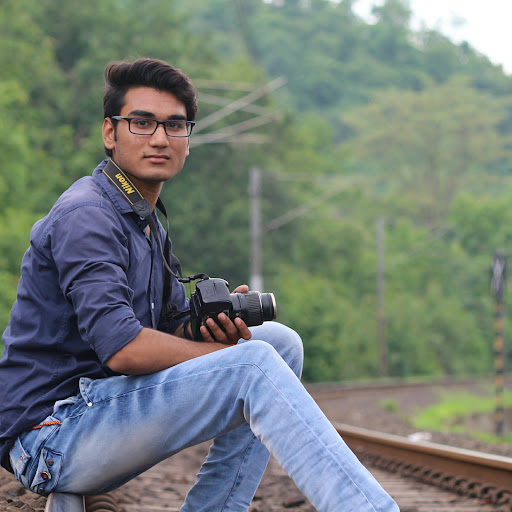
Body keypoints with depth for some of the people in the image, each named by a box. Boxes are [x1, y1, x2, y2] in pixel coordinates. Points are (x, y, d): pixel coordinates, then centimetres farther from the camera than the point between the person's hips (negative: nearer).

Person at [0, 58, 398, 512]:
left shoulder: (146, 223, 18)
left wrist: (218, 324, -8)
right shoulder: (85, 218, -14)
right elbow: (124, 348, -25)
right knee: (255, 363, -24)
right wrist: (228, 352, -13)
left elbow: (174, 327, 16)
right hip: (54, 435, -10)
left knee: (280, 340, 7)